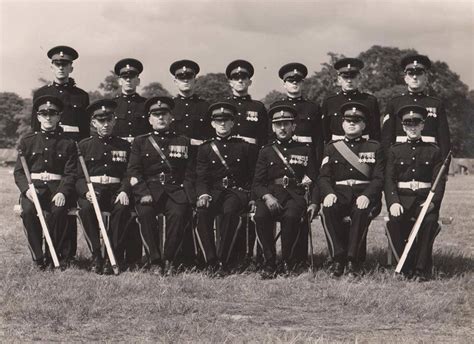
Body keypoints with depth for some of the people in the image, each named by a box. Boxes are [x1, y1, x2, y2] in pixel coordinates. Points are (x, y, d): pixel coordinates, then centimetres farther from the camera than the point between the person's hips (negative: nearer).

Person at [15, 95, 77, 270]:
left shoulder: (68, 144, 10)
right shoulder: (27, 141, 13)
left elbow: (71, 173, 2)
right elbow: (19, 171, 8)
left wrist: (63, 192, -18)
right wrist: (26, 188, -13)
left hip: (57, 187, -1)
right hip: (33, 186, 1)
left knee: (59, 210, -33)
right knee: (28, 210, -31)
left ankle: (54, 254, -13)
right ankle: (38, 257, -18)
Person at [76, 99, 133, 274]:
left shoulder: (124, 146, 15)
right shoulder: (84, 145, 12)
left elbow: (129, 174, 7)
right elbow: (78, 177, 5)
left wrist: (124, 191, -15)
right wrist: (86, 192, -17)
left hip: (116, 190, 0)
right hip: (91, 189, 0)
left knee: (122, 208, -34)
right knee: (86, 207, -34)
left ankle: (115, 256, -24)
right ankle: (96, 256, -22)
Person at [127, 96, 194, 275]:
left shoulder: (183, 142, 17)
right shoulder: (140, 142, 15)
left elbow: (189, 173, 12)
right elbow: (133, 171, 5)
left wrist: (188, 195, -5)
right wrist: (144, 193, -12)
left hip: (175, 189, 0)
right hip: (149, 189, 0)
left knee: (178, 213, -32)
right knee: (145, 212, -32)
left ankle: (170, 260, -17)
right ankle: (154, 261, -21)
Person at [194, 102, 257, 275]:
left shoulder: (245, 147, 13)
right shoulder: (205, 148, 14)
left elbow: (254, 176, 13)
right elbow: (201, 178, 6)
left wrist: (253, 197, -4)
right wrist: (203, 195, -15)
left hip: (238, 190, -1)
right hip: (214, 191, 2)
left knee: (230, 210, -36)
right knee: (202, 211, -32)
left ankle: (223, 261, -32)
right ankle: (211, 262, -28)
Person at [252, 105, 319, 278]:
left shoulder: (305, 150, 15)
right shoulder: (266, 152, 15)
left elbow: (314, 181, 11)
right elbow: (257, 183, 8)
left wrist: (314, 203, -8)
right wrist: (267, 197, -14)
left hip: (295, 195, -1)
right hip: (271, 195, 1)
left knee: (291, 216, -36)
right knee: (260, 215, -32)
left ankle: (287, 260, -17)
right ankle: (270, 262, -18)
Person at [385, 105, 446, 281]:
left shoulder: (434, 151, 12)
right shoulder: (395, 151, 14)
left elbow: (439, 180, 4)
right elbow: (389, 179, 4)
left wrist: (432, 201, -16)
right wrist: (393, 202, -15)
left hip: (425, 198, -1)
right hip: (402, 198, 1)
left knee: (430, 221, -33)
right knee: (394, 221, -31)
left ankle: (421, 268, -22)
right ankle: (407, 266, -18)